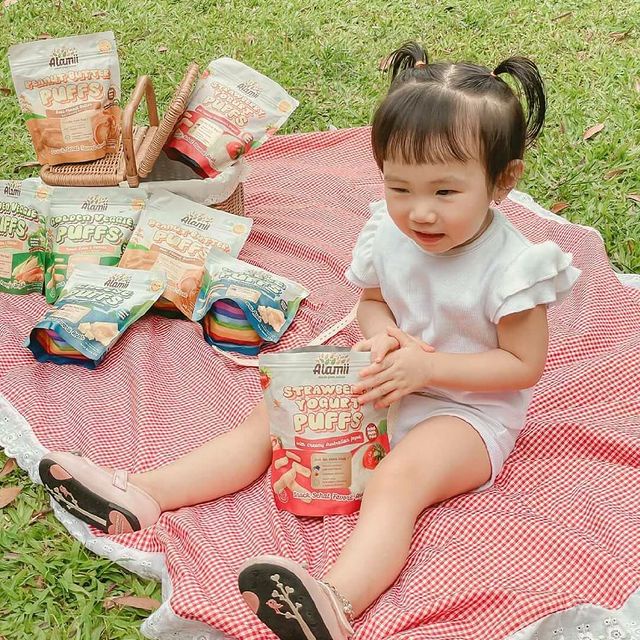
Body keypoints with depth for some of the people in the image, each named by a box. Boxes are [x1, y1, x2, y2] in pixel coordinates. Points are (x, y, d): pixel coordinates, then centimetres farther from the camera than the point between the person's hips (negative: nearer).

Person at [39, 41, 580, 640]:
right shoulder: (388, 233, -7)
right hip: (383, 386, 7)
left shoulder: (511, 265, -22)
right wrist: (381, 335, -14)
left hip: (468, 407, -6)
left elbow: (524, 365, -15)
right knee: (269, 416, -4)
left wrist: (427, 366, -24)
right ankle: (139, 494, -10)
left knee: (396, 481, -35)